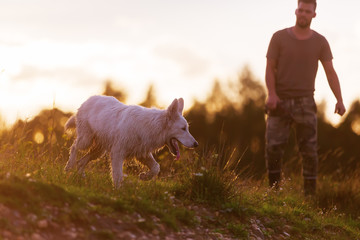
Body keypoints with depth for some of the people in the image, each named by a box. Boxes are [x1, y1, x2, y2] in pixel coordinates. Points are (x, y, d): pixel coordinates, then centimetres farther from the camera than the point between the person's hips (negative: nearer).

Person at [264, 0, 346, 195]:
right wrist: (271, 94, -18)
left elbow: (330, 72, -1)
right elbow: (270, 69, -2)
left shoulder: (320, 42, 3)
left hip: (305, 103, 1)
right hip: (280, 102, -1)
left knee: (309, 150, -2)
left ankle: (310, 193, 3)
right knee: (273, 147, -6)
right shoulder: (279, 37, 0)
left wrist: (339, 100, -13)